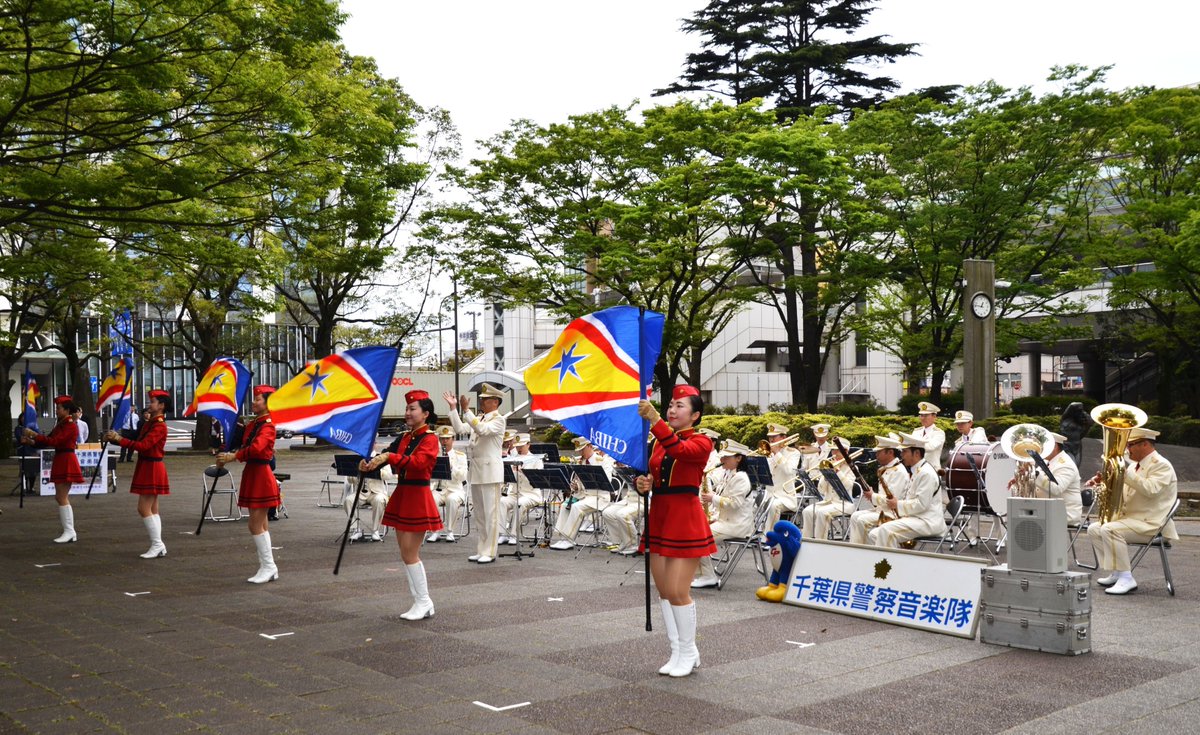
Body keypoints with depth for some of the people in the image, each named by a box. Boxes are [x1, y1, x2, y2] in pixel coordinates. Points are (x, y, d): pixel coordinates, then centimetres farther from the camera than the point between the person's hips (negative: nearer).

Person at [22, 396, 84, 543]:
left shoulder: (70, 426, -14)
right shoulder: (60, 425, 16)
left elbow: (54, 441, -23)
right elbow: (47, 442, 15)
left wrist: (34, 434, -20)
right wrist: (30, 441, 1)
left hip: (66, 463, -10)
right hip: (60, 462, 10)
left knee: (62, 497, -9)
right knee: (61, 497, 13)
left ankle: (69, 532, -5)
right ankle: (70, 532, 18)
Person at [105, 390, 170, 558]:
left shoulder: (160, 426, -16)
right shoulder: (149, 423, 14)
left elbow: (143, 445, -25)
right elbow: (138, 443, 12)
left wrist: (119, 439, -24)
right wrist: (116, 438, 1)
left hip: (152, 469, -10)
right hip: (147, 468, 10)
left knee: (144, 508, -9)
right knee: (152, 509, 10)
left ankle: (157, 545, -5)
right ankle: (159, 547, 13)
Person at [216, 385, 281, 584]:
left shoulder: (268, 426, -13)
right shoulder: (251, 424, 14)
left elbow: (256, 448, -29)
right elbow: (245, 448, 11)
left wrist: (233, 457, -27)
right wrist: (227, 456, -6)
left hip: (261, 476, -9)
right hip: (251, 474, 9)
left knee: (255, 525, -7)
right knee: (260, 525, 11)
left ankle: (268, 567, 1)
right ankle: (269, 569, 17)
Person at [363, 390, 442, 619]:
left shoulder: (430, 439, -10)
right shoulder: (406, 437, 13)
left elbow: (417, 462, -27)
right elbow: (397, 463, 2)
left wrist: (388, 456, -35)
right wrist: (371, 463, -14)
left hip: (418, 498, -8)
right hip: (402, 496, 8)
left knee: (409, 554, -6)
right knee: (408, 554, 10)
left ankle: (423, 602, 6)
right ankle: (422, 602, 18)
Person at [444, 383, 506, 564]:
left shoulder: (498, 419, -8)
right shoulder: (478, 419, 17)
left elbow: (482, 429, -25)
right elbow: (460, 429, 6)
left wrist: (466, 410, -27)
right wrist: (453, 408, 0)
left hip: (490, 470, -8)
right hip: (476, 470, 8)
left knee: (490, 513, -5)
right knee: (481, 513, 12)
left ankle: (489, 552, -2)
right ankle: (481, 550, 18)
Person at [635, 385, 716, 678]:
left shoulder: (701, 442, -7)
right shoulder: (658, 443, 12)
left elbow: (678, 450, -29)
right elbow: (651, 477, 15)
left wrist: (654, 419, -39)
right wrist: (643, 484, -9)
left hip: (686, 520, -7)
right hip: (659, 519, 7)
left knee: (678, 592, -6)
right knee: (663, 591, 9)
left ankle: (688, 653, 12)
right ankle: (678, 652, 21)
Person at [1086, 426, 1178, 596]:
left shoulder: (1161, 465, -10)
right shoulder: (1135, 465, 18)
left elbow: (1150, 490, -28)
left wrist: (1126, 472, -28)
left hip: (1152, 524, -10)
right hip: (1130, 519, 10)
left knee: (1109, 529, -30)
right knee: (1094, 529, 4)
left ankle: (1126, 578, -25)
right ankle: (1117, 573, 5)